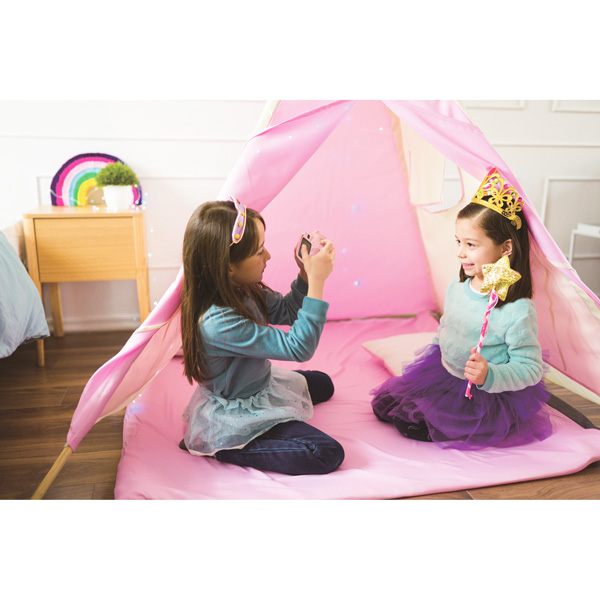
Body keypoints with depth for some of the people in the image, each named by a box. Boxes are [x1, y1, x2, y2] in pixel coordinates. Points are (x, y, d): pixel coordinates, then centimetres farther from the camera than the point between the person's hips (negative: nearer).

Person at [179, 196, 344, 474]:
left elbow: (286, 312, 7)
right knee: (327, 453, -16)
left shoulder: (243, 289, -10)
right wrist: (317, 281, -35)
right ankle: (216, 448, -6)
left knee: (323, 383, 27)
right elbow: (298, 347, -35)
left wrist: (306, 274, -10)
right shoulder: (218, 323, -36)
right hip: (236, 415, -9)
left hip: (259, 383, 10)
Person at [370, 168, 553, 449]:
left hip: (491, 394, -7)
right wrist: (429, 360, 16)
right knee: (384, 403, 4)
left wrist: (490, 375, -35)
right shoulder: (456, 287, -2)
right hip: (444, 376, 7)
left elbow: (531, 368, -20)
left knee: (410, 425, -16)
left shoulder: (518, 311, -25)